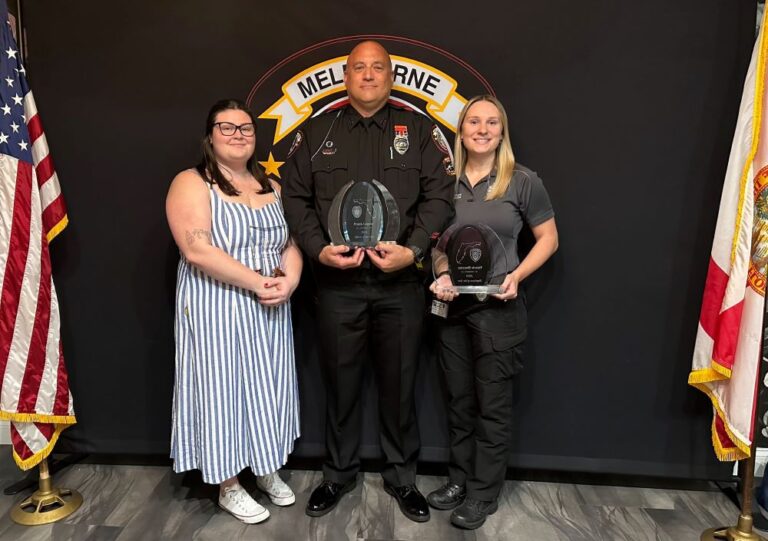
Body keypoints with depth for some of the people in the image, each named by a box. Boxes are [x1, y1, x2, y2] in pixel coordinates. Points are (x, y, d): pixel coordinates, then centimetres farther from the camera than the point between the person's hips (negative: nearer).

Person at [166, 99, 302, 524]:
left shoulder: (270, 186, 12)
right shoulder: (191, 184, -8)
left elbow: (290, 244, 10)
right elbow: (198, 251, -20)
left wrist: (289, 280, -11)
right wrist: (257, 282, -20)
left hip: (269, 311, 6)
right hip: (216, 310, -6)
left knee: (267, 388, 14)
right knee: (223, 388, 4)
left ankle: (267, 469, 33)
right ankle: (229, 487, 22)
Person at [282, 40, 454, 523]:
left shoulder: (418, 129, 6)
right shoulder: (317, 131, 9)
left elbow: (440, 195, -1)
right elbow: (297, 197, 6)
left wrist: (412, 250, -14)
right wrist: (318, 249, -9)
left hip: (402, 283, 0)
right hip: (337, 283, 1)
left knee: (399, 384, 11)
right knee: (341, 383, 13)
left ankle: (402, 477, 32)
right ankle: (339, 474, 34)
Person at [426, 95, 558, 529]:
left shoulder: (523, 181, -6)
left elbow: (548, 238, 1)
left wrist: (516, 277, -13)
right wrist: (442, 276, -7)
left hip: (499, 308, -3)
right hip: (453, 306, 4)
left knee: (493, 403, 7)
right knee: (459, 399, 15)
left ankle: (484, 493, 24)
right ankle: (460, 478, 33)